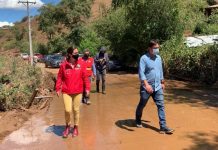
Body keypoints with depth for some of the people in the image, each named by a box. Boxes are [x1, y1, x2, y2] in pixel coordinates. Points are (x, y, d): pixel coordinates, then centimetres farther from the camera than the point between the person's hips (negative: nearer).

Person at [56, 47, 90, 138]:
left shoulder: (80, 65, -3)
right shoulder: (63, 65, -5)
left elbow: (85, 77, 2)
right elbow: (59, 78, 1)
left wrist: (87, 88, 0)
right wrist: (58, 89, -1)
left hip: (78, 91, 1)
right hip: (66, 92, -1)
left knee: (76, 110, 10)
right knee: (67, 110, -6)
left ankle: (75, 127, 29)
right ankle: (67, 126, 22)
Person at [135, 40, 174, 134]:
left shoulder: (159, 58, 9)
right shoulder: (144, 58, -12)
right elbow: (141, 72, -21)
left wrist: (162, 83, 22)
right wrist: (146, 84, -32)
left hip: (157, 87, 5)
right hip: (146, 87, -5)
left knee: (161, 106, -4)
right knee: (142, 105, 12)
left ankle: (163, 127, -2)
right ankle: (138, 121, 37)